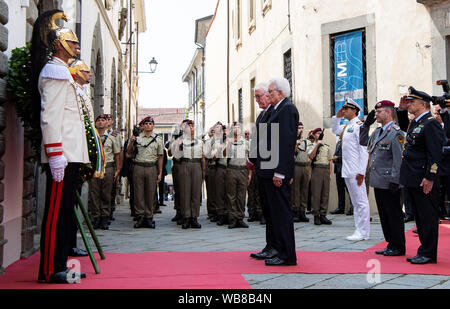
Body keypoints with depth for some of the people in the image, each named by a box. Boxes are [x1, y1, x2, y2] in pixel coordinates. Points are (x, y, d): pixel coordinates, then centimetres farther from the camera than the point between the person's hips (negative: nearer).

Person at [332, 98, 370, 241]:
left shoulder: (359, 125, -10)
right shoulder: (347, 127, 16)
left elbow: (364, 150, -16)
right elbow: (335, 131, 38)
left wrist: (361, 172, -21)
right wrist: (337, 117, 21)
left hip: (356, 171, -9)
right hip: (347, 170, 10)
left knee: (361, 202, -5)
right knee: (355, 202, 12)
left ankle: (363, 232, -1)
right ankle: (359, 231, 18)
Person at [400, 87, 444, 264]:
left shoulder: (431, 123, -13)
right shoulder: (414, 123, 15)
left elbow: (435, 153, -18)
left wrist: (429, 178, -22)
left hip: (423, 180, -10)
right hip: (412, 180, 10)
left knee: (428, 217, -2)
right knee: (419, 217, 15)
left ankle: (428, 254, 6)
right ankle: (424, 251, 24)